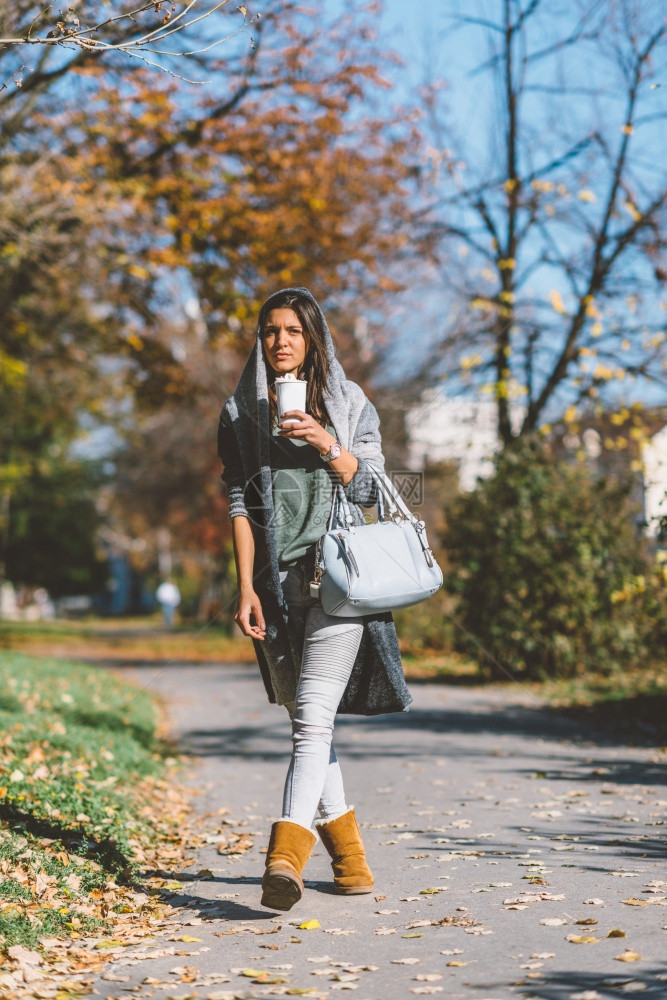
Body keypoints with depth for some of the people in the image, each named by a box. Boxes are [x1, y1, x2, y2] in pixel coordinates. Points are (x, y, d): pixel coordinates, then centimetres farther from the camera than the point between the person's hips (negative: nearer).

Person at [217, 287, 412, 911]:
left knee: (313, 712, -16)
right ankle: (346, 850, 19)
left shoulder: (350, 403, 9)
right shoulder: (241, 413, 11)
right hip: (277, 579, 3)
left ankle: (286, 853, -26)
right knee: (304, 717, 7)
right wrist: (246, 586, -3)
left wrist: (327, 445, -12)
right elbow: (239, 502, 5)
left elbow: (369, 489, 5)